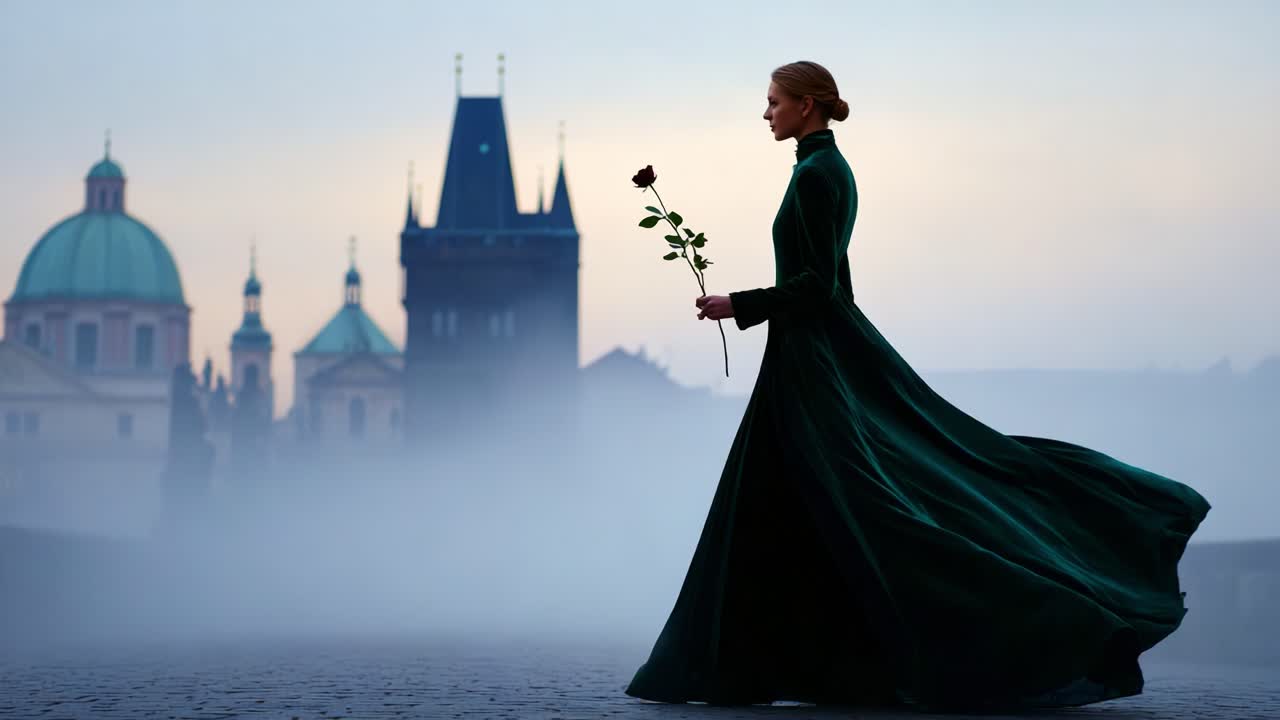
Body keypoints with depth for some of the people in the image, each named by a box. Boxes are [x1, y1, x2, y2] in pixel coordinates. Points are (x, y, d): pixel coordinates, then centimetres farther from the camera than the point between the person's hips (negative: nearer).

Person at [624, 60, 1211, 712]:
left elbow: (817, 282, -20)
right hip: (829, 347, 10)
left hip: (811, 356, -10)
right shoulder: (830, 167, 15)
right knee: (789, 509, 9)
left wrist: (742, 305, -15)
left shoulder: (814, 172, -15)